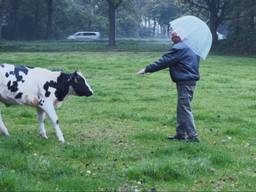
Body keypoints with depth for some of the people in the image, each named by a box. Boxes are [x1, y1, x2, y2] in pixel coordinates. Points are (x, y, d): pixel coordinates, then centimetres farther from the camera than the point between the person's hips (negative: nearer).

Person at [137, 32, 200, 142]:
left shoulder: (179, 48, -16)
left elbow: (164, 61, -15)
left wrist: (147, 69, -9)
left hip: (185, 82, -10)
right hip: (191, 79, 10)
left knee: (184, 108, -6)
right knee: (181, 108, 15)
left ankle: (193, 136, -6)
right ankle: (181, 134, 21)